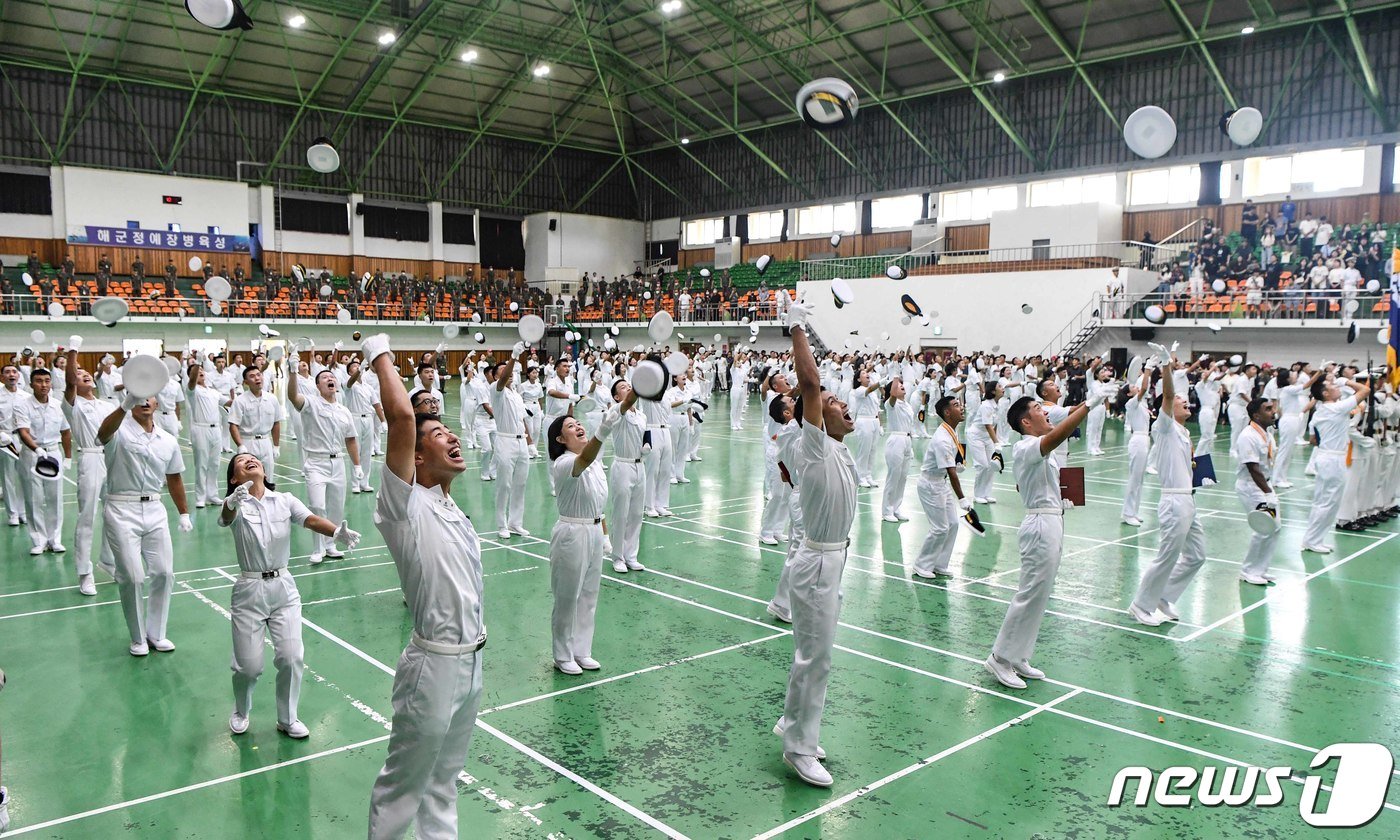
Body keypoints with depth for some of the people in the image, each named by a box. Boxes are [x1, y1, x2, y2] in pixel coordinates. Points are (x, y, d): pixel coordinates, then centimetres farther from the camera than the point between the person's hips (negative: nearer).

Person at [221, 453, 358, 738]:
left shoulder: (286, 501, 0)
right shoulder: (235, 505, -6)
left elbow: (312, 520, -17)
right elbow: (226, 518, -30)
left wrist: (337, 532, -39)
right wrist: (233, 501, -55)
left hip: (284, 587, 2)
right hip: (249, 590, -2)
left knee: (291, 658, -4)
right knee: (249, 665, 2)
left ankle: (287, 718, 21)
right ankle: (241, 711, 35)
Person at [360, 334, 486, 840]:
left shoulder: (450, 510, 10)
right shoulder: (406, 506, -15)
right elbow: (401, 417, -29)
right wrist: (380, 357, -17)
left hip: (471, 661, 8)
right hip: (434, 666, -8)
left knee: (444, 780, 22)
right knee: (402, 787, 9)